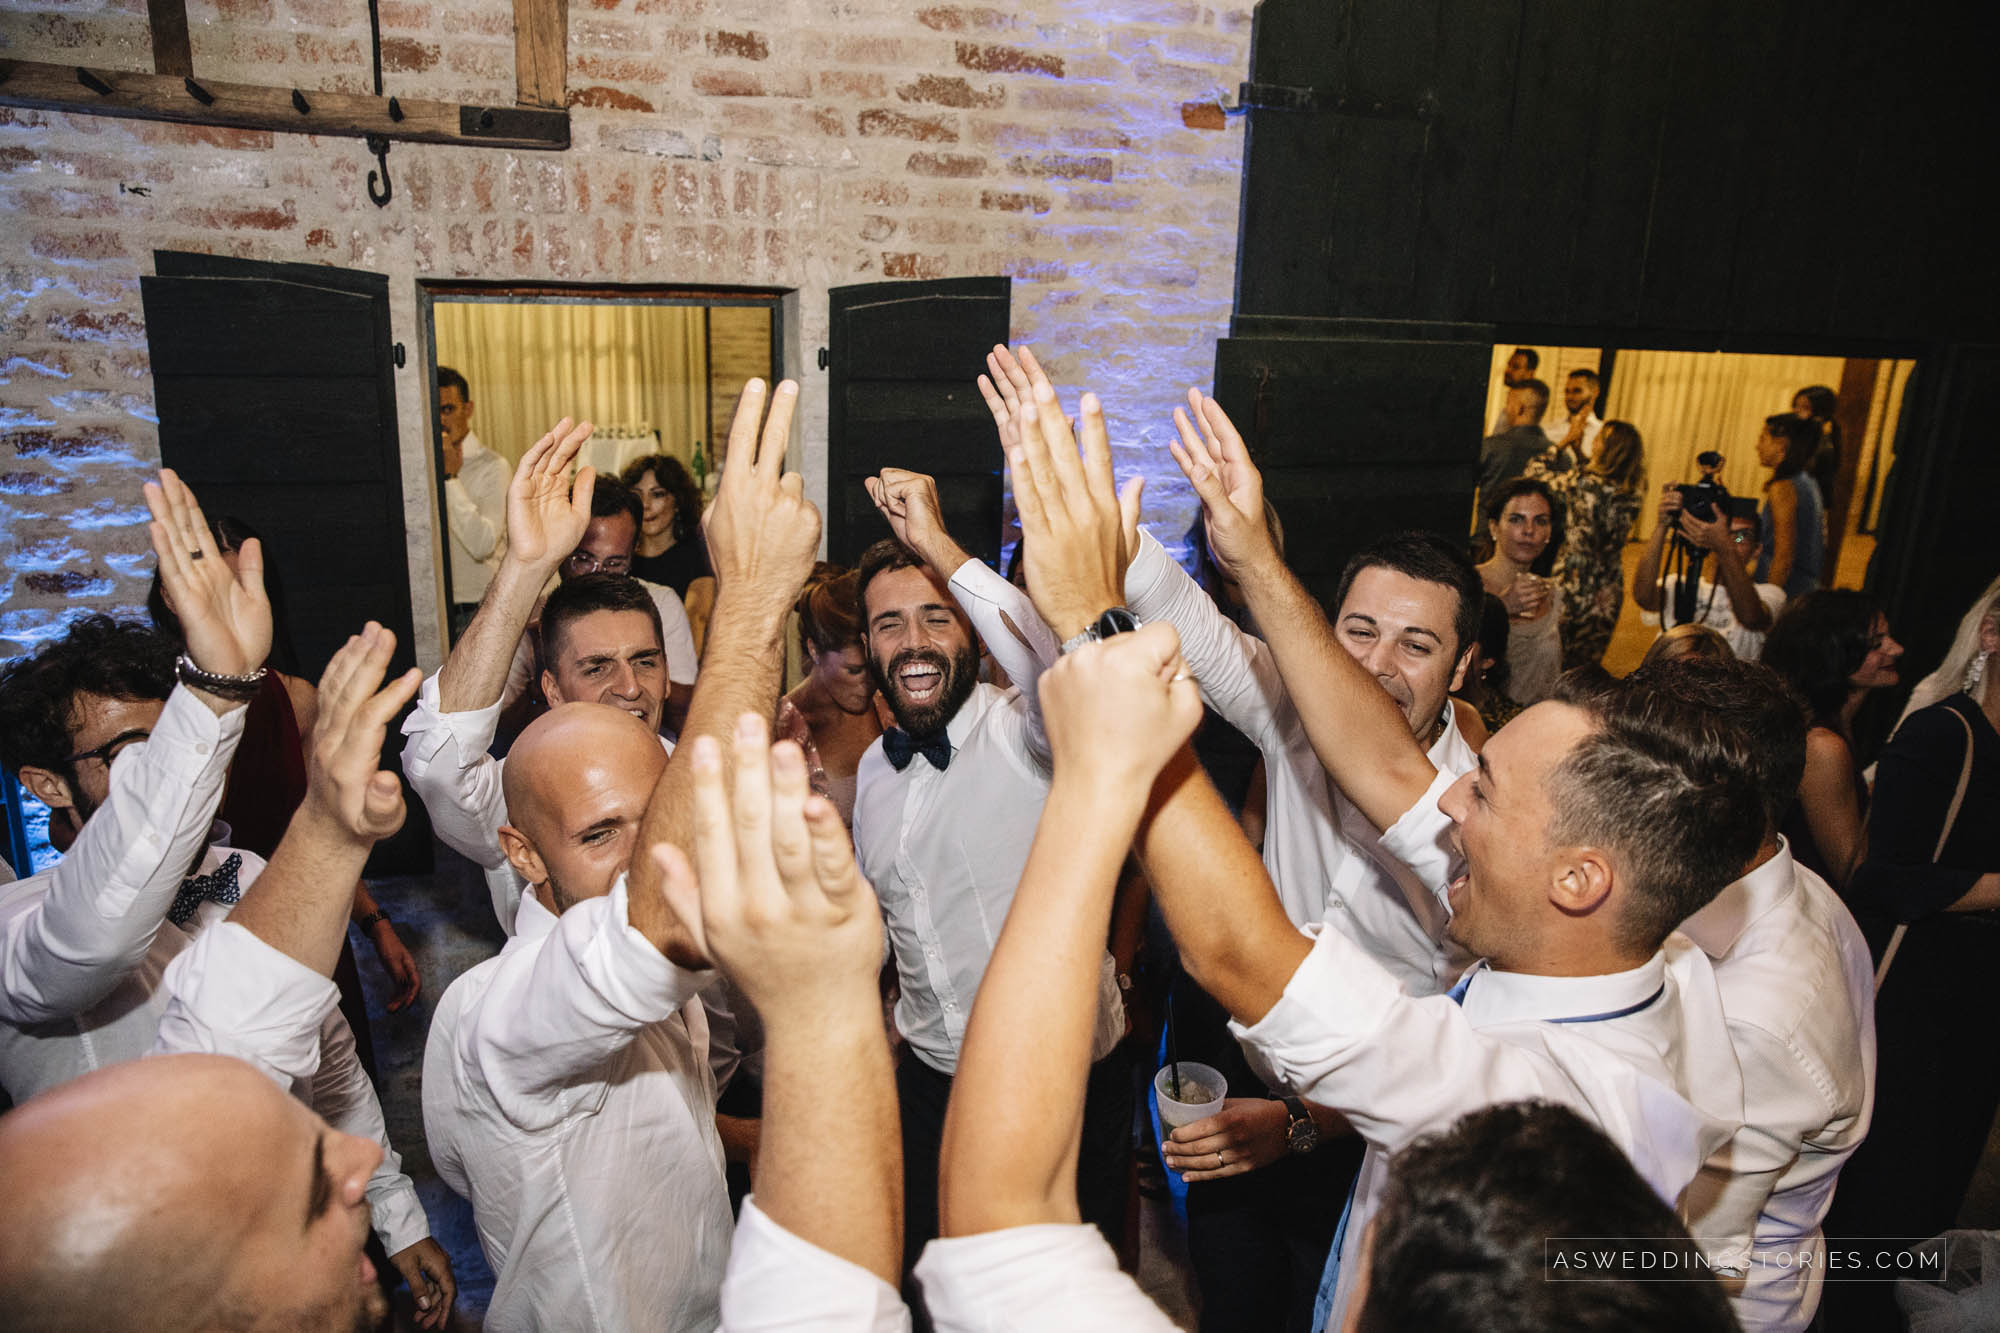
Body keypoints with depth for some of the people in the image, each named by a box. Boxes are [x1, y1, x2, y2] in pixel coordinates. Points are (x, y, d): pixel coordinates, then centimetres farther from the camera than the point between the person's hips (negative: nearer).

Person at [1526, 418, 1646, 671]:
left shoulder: (1582, 483, -18)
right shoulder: (1632, 496, -1)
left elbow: (1536, 471, -5)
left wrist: (1563, 444, 8)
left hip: (1572, 586, -5)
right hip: (1609, 593, 6)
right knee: (1587, 667, 16)